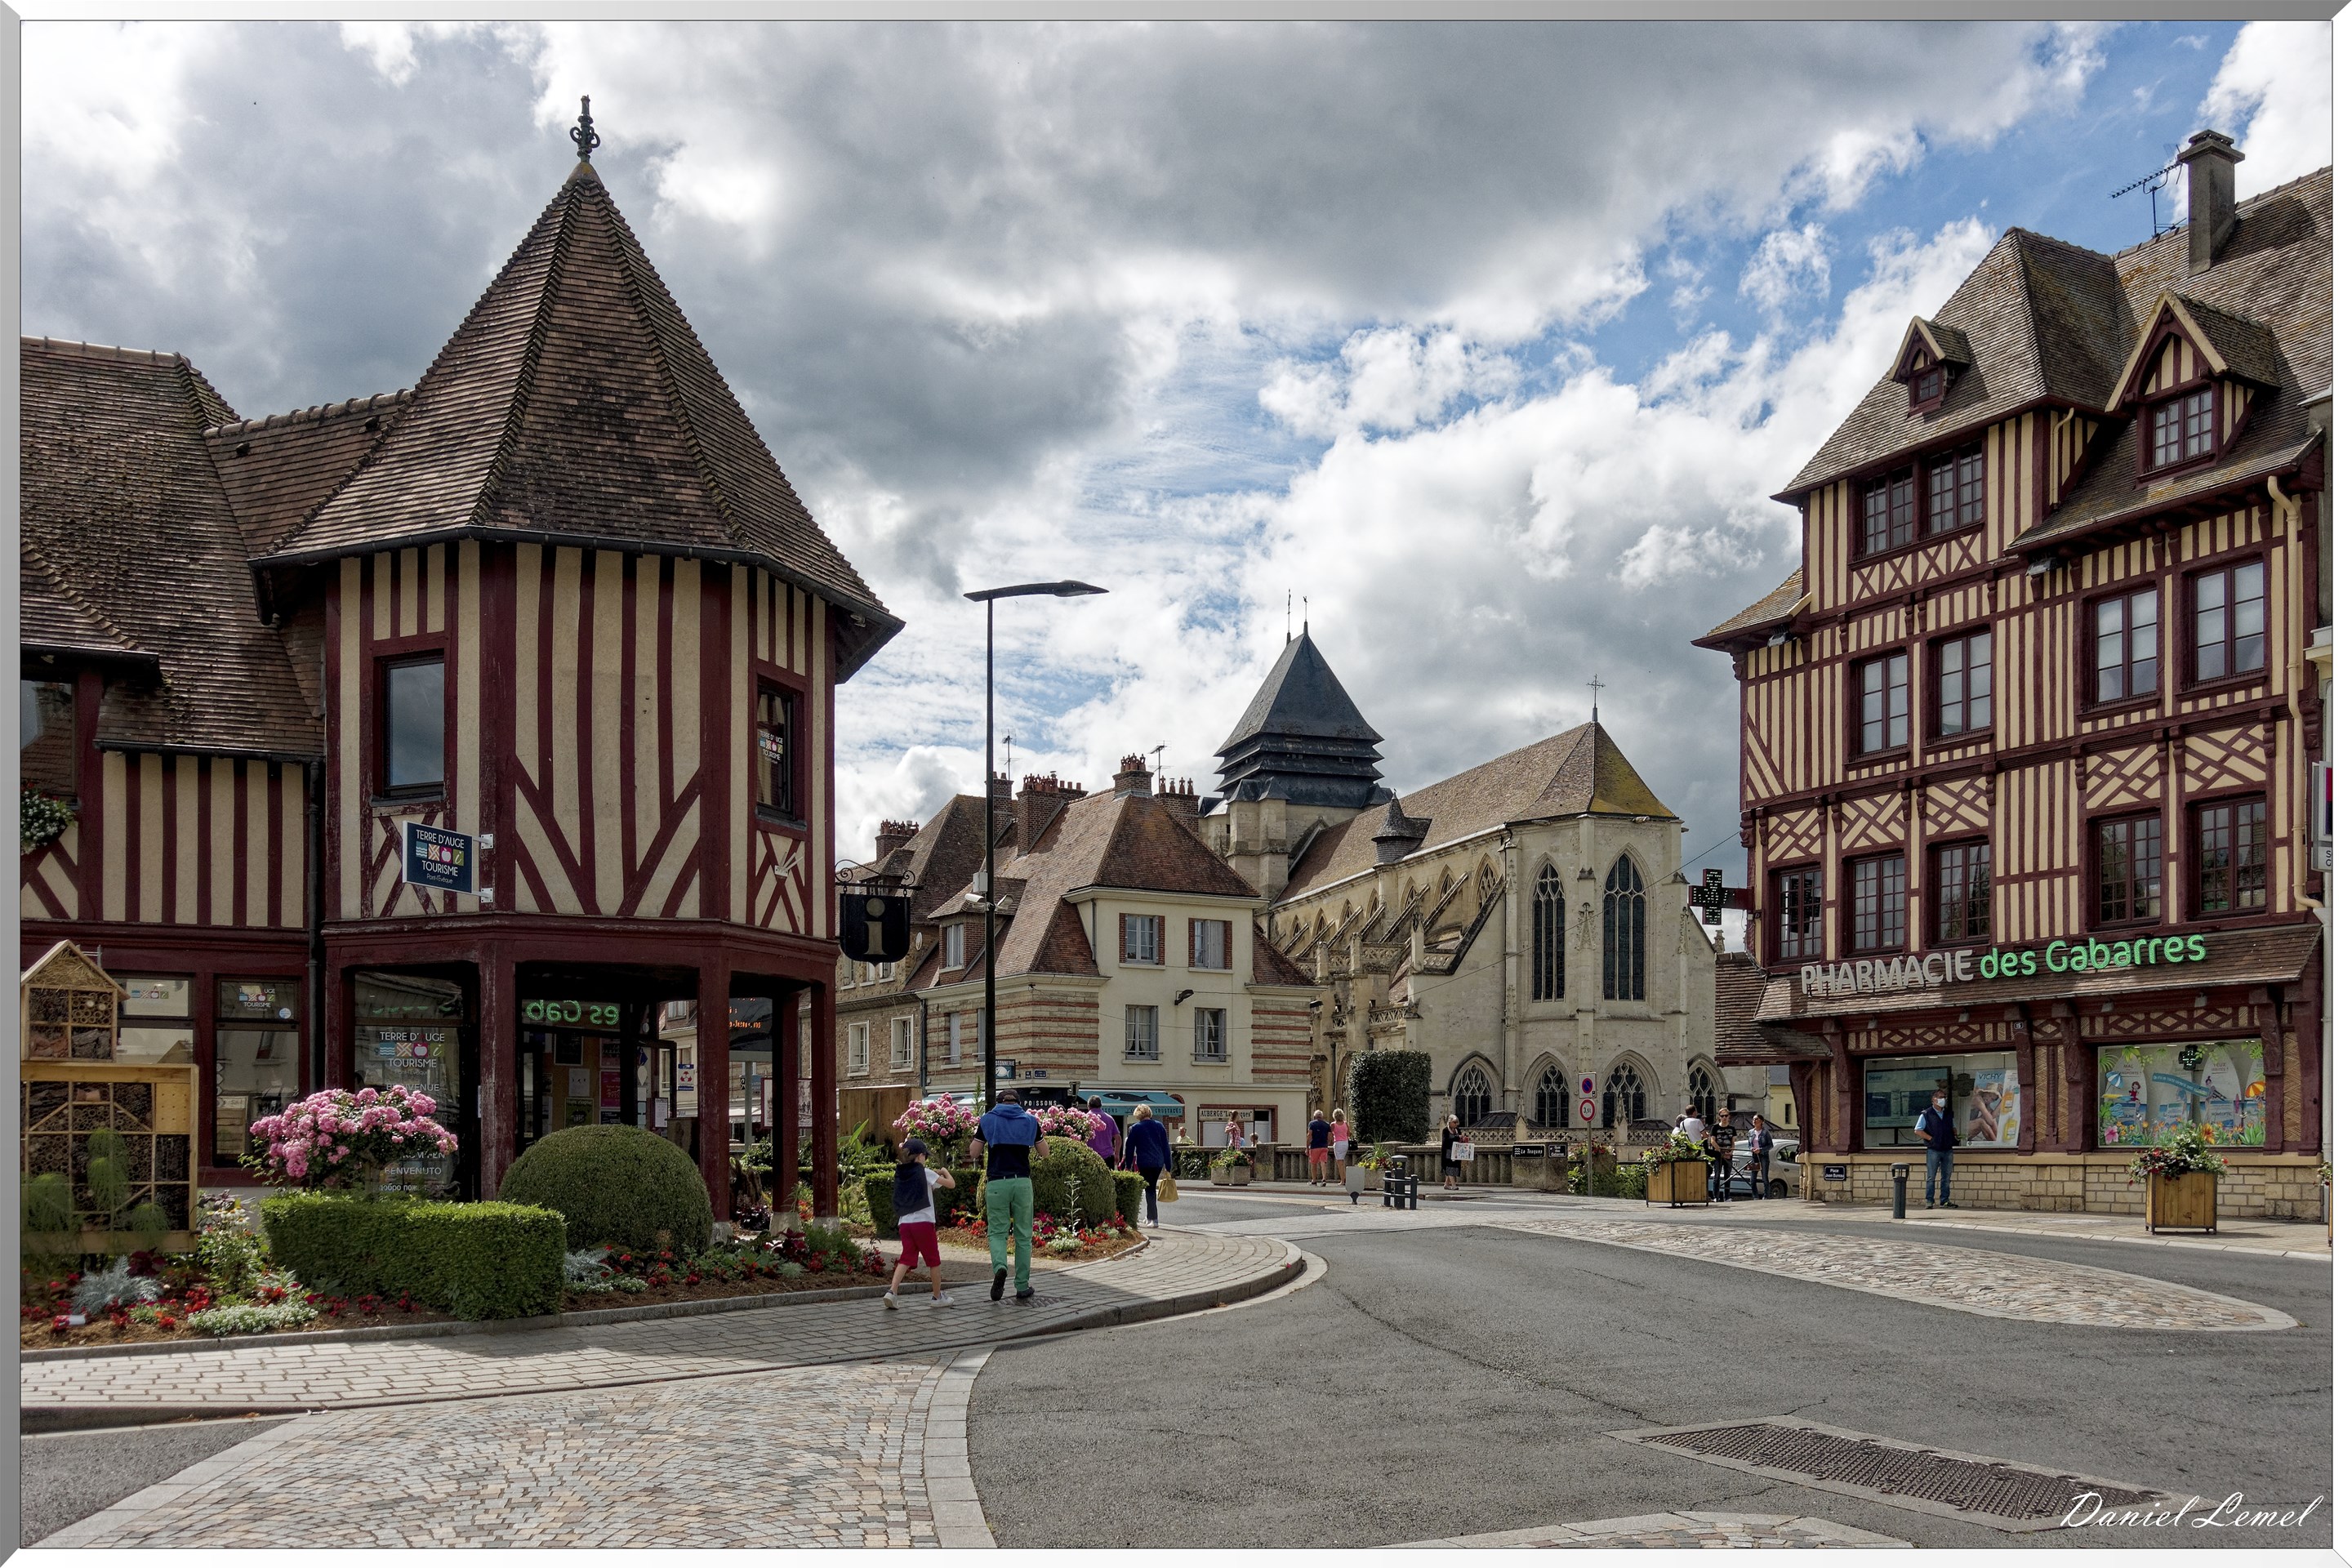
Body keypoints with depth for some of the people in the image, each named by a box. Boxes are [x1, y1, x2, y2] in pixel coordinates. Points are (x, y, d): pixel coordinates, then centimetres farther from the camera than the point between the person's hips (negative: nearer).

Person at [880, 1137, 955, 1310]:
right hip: (923, 1222, -5)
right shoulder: (925, 1172, -5)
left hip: (904, 1223, 5)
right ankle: (937, 1296, 19)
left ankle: (892, 1291, -17)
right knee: (933, 1260, 10)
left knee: (906, 1259, 3)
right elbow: (951, 1184, -4)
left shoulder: (900, 1175, 11)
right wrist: (945, 1172, 19)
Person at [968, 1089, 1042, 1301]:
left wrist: (975, 1137, 23)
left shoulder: (988, 1120, 5)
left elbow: (974, 1153, 6)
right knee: (1023, 1236, 8)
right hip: (1022, 1182, 1)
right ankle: (1022, 1287, 9)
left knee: (997, 1232, 6)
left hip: (997, 1182, -1)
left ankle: (999, 1267, -23)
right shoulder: (1029, 1121, 8)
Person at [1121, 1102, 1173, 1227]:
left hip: (1143, 1163, -4)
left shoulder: (1135, 1128, -3)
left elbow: (1130, 1148, -2)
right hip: (1158, 1163, 4)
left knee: (1149, 1190, 2)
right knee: (1152, 1188, 17)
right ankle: (1149, 1217, 24)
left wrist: (1128, 1166, 5)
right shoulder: (1159, 1126, 6)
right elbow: (1165, 1147, 7)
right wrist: (1168, 1166, 11)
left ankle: (1154, 1220, -6)